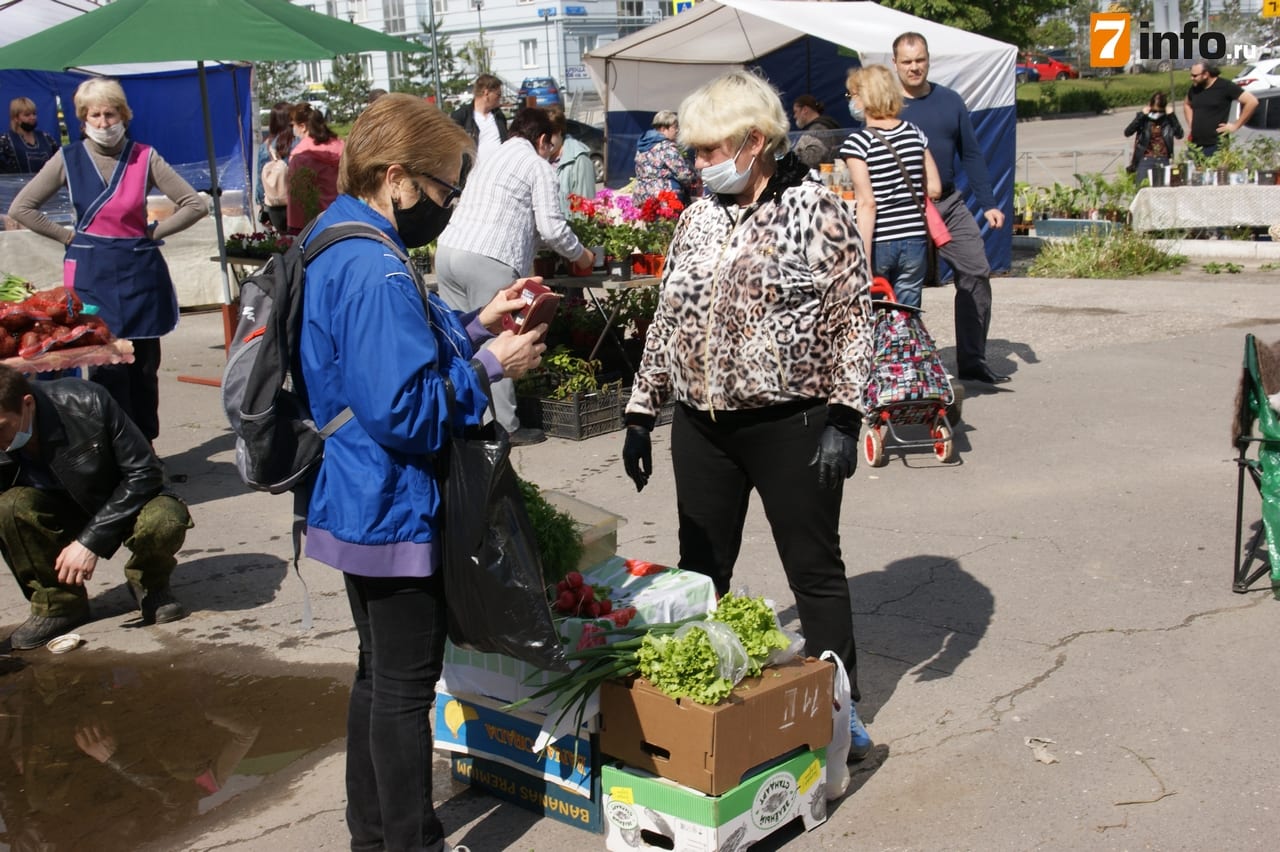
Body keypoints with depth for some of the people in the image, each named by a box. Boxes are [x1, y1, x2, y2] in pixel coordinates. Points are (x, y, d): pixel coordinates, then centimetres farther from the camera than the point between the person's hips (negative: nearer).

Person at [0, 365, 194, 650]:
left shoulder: (86, 403, -28)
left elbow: (145, 471, -21)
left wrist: (91, 540, -27)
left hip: (125, 501, -2)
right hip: (58, 515, 2)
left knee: (166, 520, -36)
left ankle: (149, 583, -1)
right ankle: (58, 603, -9)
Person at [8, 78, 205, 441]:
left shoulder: (145, 157, -1)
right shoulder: (69, 159, 2)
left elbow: (195, 205, 0)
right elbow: (20, 208, 5)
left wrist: (153, 232, -3)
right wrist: (68, 236, 0)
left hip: (140, 274, 0)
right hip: (91, 275, 0)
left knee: (144, 368, 5)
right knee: (107, 369, -4)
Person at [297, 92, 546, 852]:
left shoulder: (339, 249, 9)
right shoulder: (379, 274, -24)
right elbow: (405, 412, -27)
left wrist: (474, 326, 10)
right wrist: (490, 366, -17)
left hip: (359, 505, 11)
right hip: (396, 513, -11)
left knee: (380, 673, 21)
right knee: (405, 688, 3)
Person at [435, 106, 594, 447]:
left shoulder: (489, 159, 27)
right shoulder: (538, 167, 3)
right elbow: (552, 228, -3)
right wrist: (580, 256, 12)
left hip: (449, 249, 7)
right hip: (489, 260, -7)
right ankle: (503, 426, 5)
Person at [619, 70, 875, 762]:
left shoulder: (817, 210, -5)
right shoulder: (698, 219, 11)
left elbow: (852, 320, -7)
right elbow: (666, 322, 15)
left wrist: (842, 419, -13)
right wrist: (641, 414, 12)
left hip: (791, 426, -5)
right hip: (701, 427, 5)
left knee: (815, 570, 7)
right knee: (700, 572, 11)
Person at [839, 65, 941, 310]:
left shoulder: (858, 142, -9)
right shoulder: (914, 133, 6)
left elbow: (867, 203, -15)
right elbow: (934, 189, 9)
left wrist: (863, 261, -16)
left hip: (879, 243, -4)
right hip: (914, 241, 4)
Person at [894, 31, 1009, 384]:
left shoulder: (950, 101, 8)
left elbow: (971, 154, 11)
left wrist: (988, 204, 6)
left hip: (950, 204, 4)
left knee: (976, 273, 0)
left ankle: (973, 361, 10)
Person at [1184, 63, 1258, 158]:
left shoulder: (1224, 86, -8)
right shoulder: (1194, 88, 10)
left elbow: (1252, 102, -12)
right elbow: (1187, 104, 33)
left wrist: (1236, 125, -11)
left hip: (1216, 146, -6)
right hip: (1195, 145, 6)